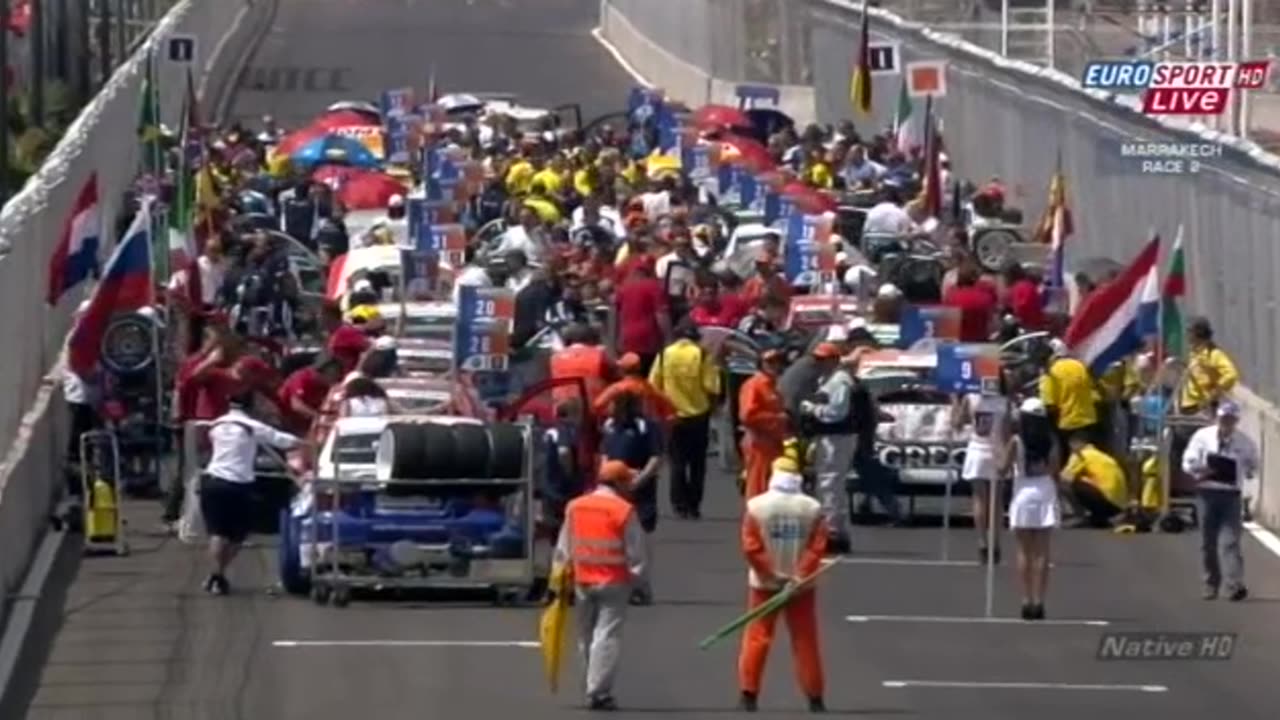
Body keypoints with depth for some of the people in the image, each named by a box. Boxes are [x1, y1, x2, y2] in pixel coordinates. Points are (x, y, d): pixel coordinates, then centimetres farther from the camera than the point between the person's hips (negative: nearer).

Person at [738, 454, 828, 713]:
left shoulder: (757, 506, -9)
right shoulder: (812, 508, -5)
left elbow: (751, 547, -13)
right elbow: (817, 548, -11)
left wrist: (773, 574, -10)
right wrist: (799, 577, -13)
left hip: (764, 583, -1)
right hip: (801, 585, 1)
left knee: (757, 638, 6)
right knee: (805, 641, 8)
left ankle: (748, 695, 2)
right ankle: (815, 699, 11)